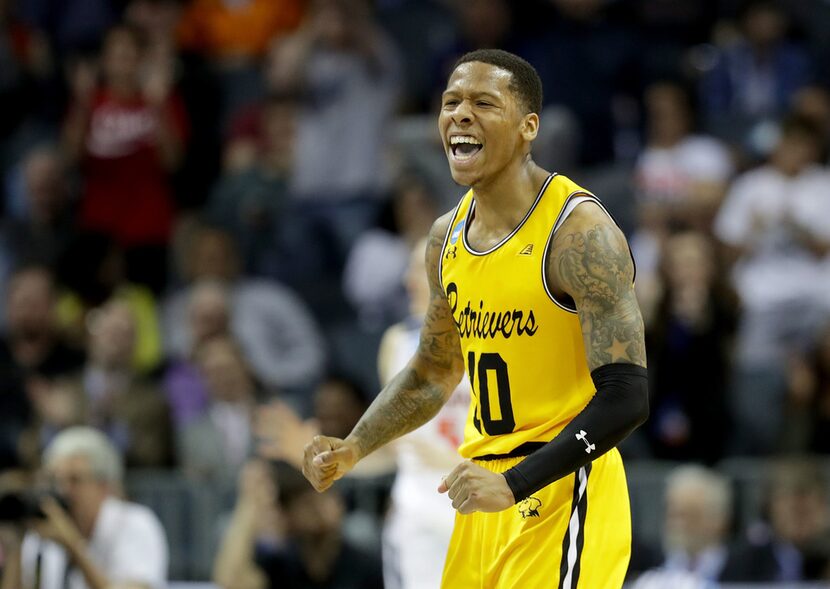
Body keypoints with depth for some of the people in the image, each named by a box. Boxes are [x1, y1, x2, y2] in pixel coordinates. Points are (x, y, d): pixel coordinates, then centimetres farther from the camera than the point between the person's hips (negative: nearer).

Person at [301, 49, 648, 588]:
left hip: (561, 493, -8)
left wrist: (514, 484, -26)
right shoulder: (449, 235, 9)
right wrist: (352, 451, 8)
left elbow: (626, 397, -21)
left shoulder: (578, 231, -16)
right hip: (486, 488, 8)